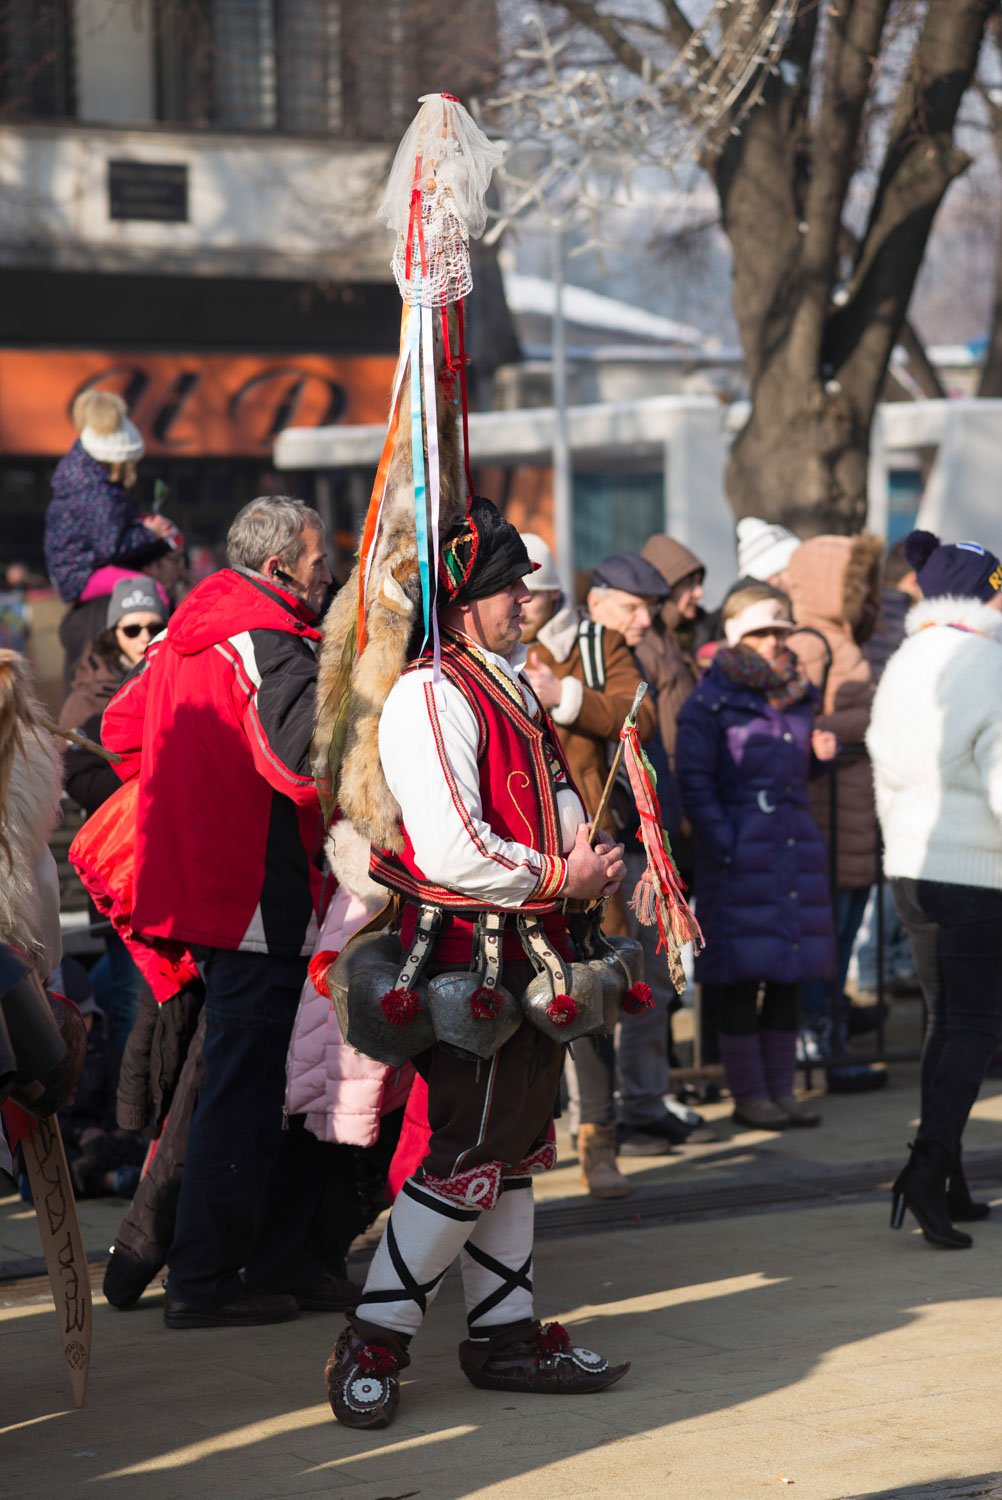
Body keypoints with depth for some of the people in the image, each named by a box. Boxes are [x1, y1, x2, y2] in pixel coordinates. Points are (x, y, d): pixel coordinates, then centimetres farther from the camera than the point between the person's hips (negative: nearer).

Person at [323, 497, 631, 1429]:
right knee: (468, 1156, -8)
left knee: (515, 1146, 14)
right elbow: (451, 851, -23)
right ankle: (372, 1343, 1)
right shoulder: (431, 696, -16)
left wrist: (587, 862, 4)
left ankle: (506, 1333, 22)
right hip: (470, 956, -10)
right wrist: (558, 880, -13)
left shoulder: (513, 686, 15)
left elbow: (557, 794, 26)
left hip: (527, 950, 10)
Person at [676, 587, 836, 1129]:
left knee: (790, 972, 7)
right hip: (740, 849, -6)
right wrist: (724, 848, -15)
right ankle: (748, 1095, 3)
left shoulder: (798, 696, 16)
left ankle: (781, 1088, 14)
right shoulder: (712, 701, -4)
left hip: (797, 841, 6)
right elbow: (694, 780, -8)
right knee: (741, 975, -3)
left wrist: (824, 751, 4)